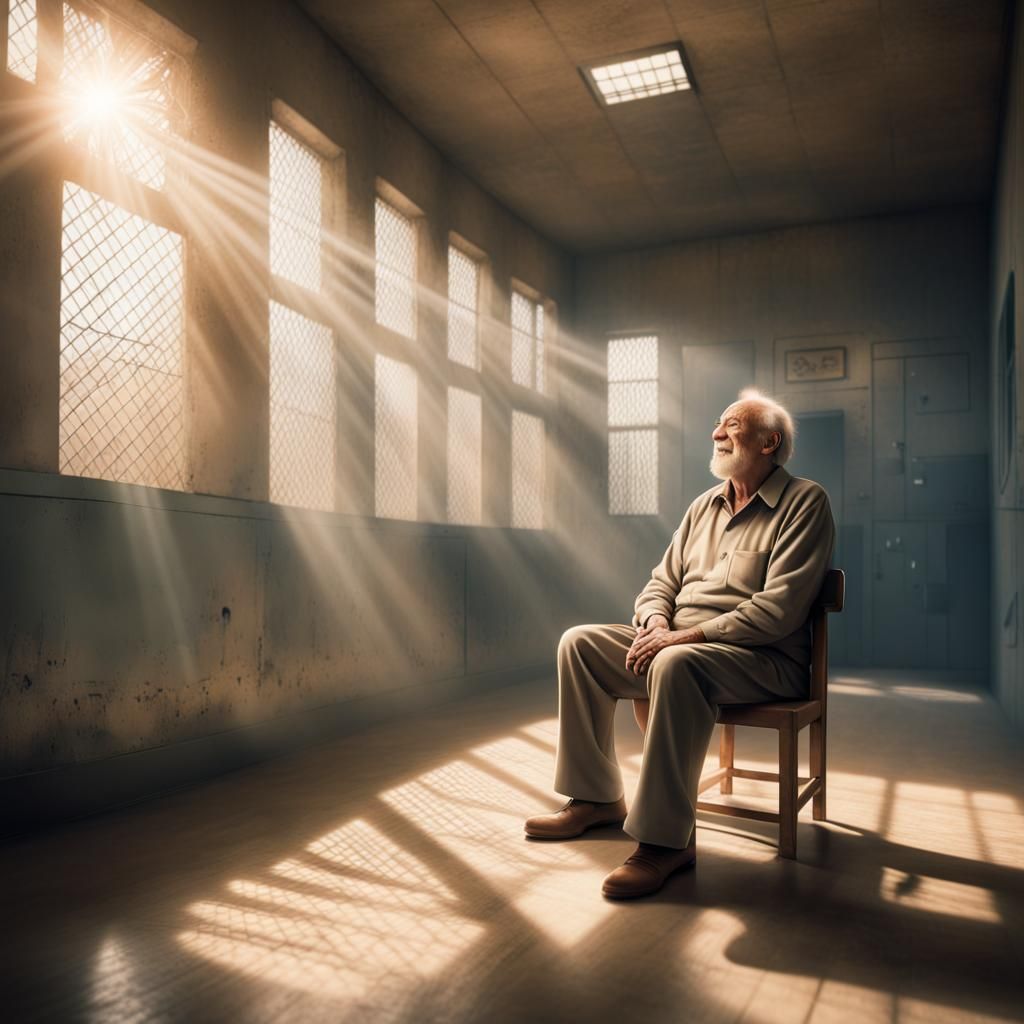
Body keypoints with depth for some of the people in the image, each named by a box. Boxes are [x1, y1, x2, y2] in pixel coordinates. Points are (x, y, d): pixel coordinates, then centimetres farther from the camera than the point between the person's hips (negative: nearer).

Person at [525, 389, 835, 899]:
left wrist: (685, 636, -23)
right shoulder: (704, 505, 16)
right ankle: (597, 797, 2)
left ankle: (667, 837, -28)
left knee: (676, 664, -38)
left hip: (765, 659, -7)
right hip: (679, 640, 8)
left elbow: (778, 608, -18)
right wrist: (655, 622, -8)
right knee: (579, 643, -6)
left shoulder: (804, 502, -7)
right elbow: (662, 582, 16)